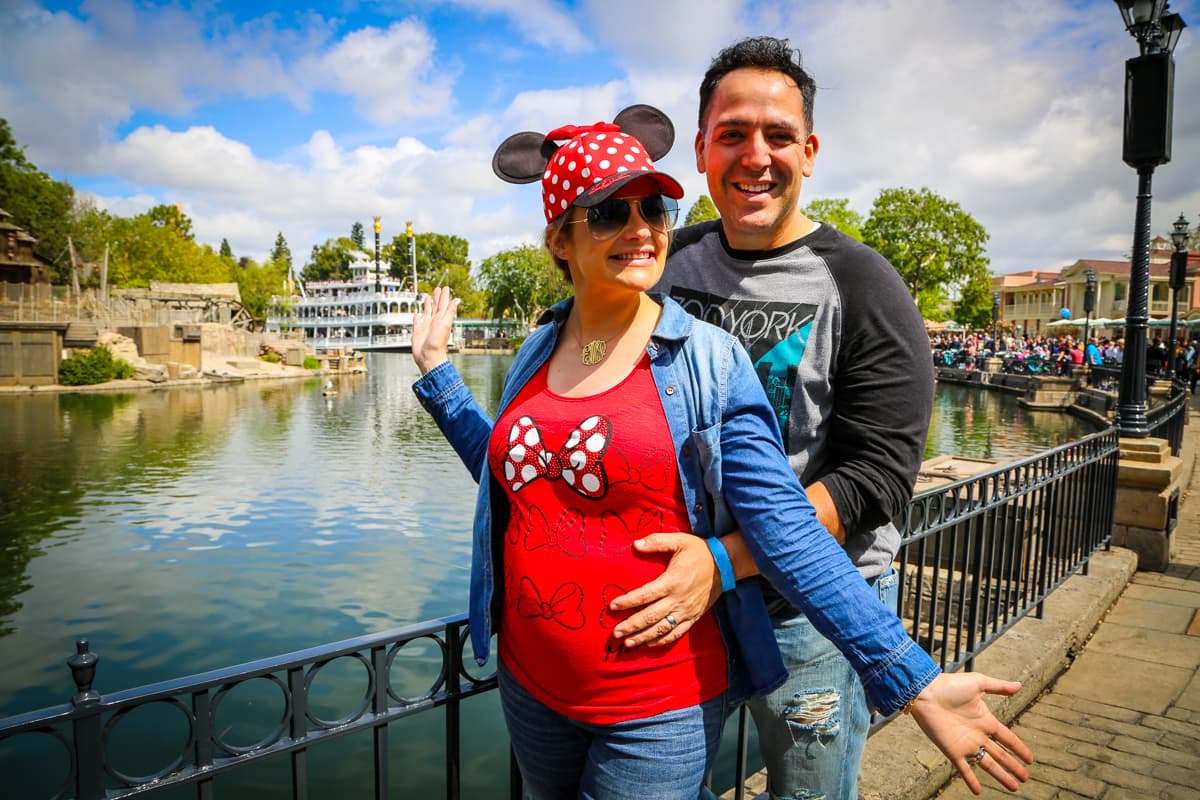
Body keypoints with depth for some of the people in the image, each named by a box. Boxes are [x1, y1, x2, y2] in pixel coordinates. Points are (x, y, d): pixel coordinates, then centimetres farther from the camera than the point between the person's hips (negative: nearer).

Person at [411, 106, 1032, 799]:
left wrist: (913, 680, -18)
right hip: (530, 684, 5)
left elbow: (785, 531, -14)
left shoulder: (711, 361, -12)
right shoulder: (538, 353, 2)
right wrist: (435, 368, 16)